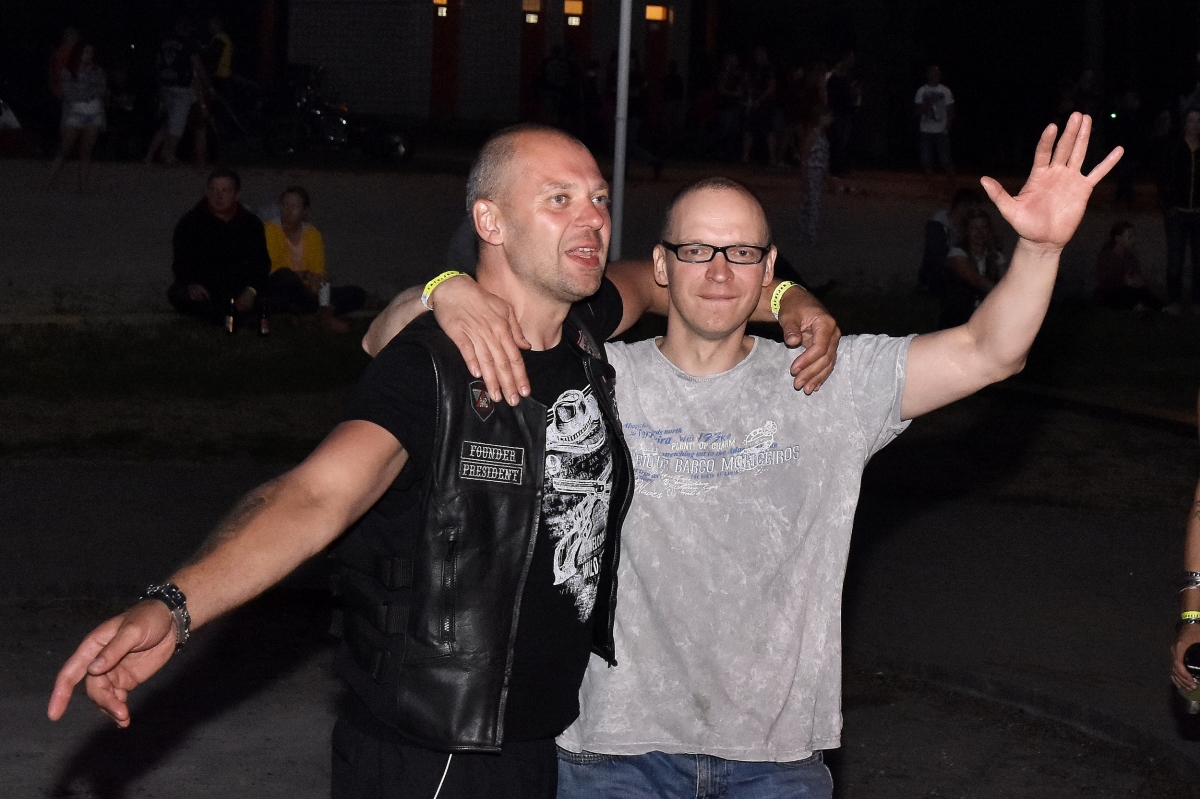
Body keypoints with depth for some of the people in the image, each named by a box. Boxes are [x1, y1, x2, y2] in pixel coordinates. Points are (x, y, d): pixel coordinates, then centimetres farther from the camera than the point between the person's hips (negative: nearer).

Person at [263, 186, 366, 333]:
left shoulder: (313, 235, 5)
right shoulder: (270, 229, -7)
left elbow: (318, 275, -2)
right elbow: (271, 270, -16)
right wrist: (305, 275, -30)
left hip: (304, 293, 5)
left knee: (357, 295, -6)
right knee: (285, 276, -38)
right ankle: (323, 316, -20)